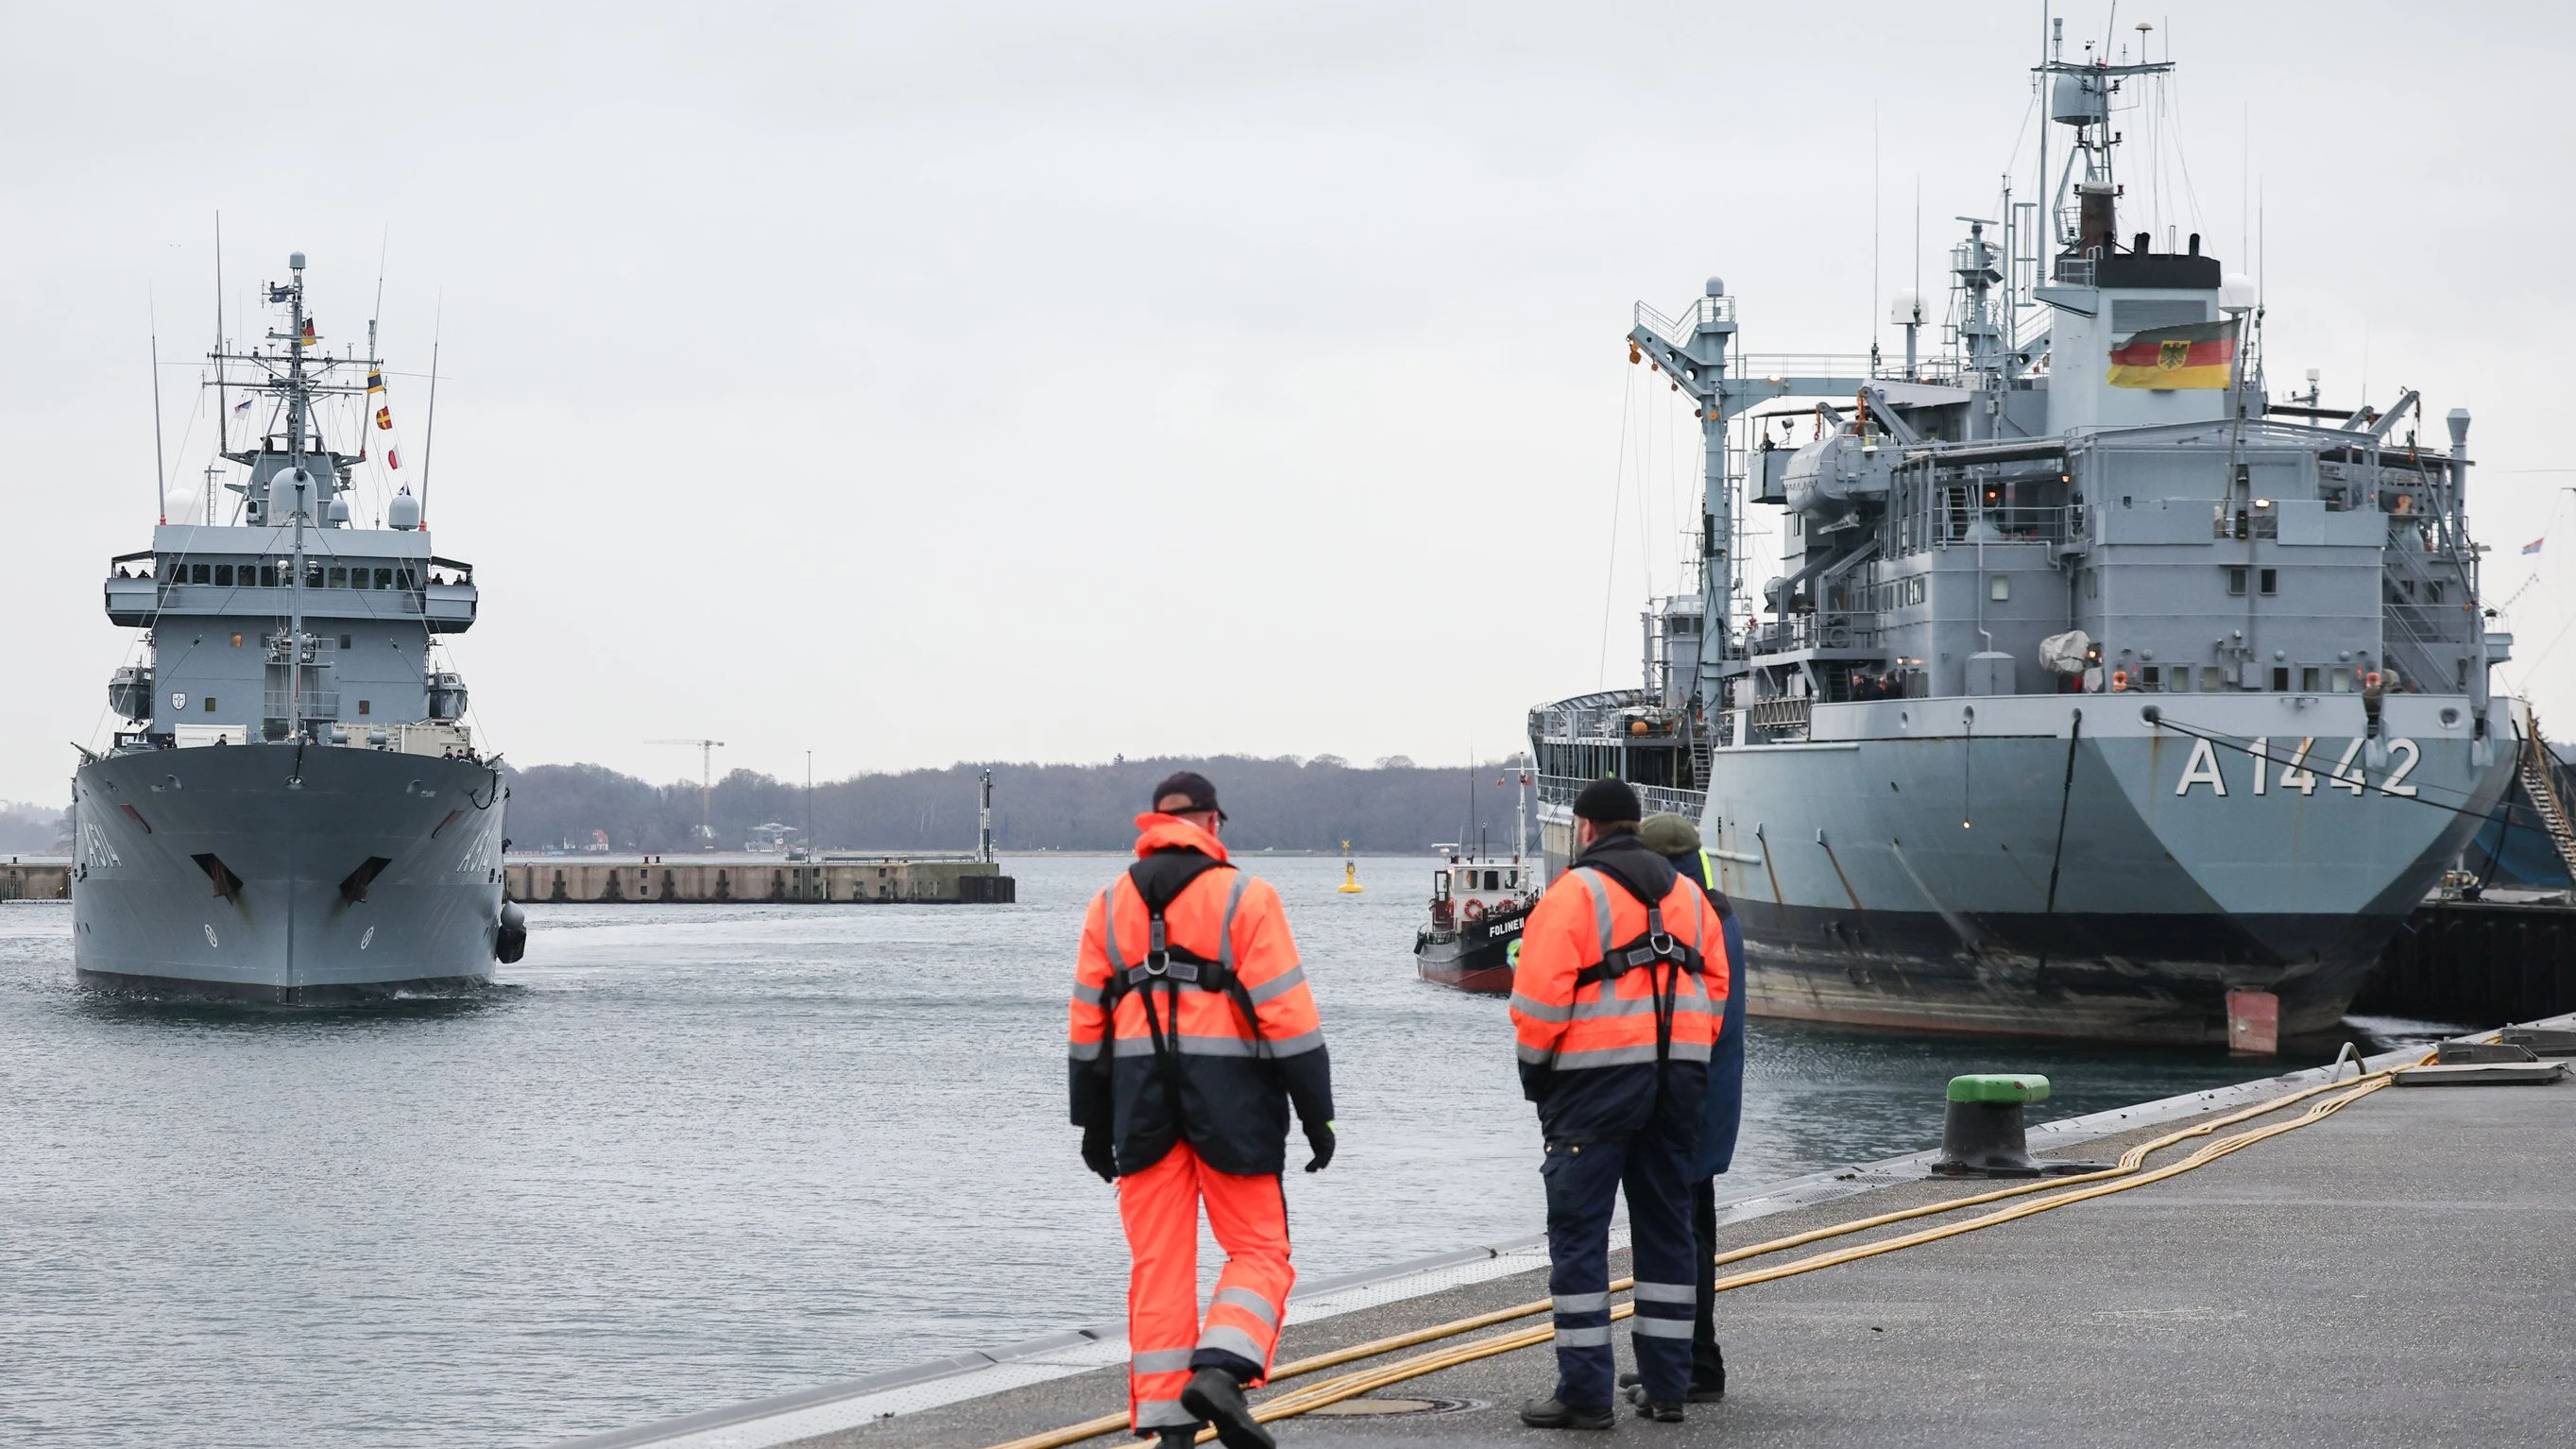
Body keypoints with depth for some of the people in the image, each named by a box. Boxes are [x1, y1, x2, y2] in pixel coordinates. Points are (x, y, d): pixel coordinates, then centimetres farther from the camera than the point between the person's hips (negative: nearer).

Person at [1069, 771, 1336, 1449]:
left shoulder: (1110, 904, 10)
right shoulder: (1244, 897, -2)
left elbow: (1089, 1023, 11)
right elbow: (1287, 1014, -7)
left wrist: (1095, 1124, 16)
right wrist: (1317, 1113, -2)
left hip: (1142, 1101, 4)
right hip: (1230, 1103, -4)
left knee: (1158, 1263, 6)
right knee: (1258, 1250, 5)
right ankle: (1220, 1371, -18)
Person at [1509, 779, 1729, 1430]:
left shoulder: (1574, 892, -6)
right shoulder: (1686, 893, 15)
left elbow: (1541, 992, -12)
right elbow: (1716, 985, 13)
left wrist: (1534, 1064, 1)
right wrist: (1688, 1058, 17)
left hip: (1598, 1077, -6)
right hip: (1679, 1074, 6)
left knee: (1578, 1230, -2)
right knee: (1666, 1227, 13)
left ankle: (1585, 1392, -6)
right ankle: (1667, 1386, 14)